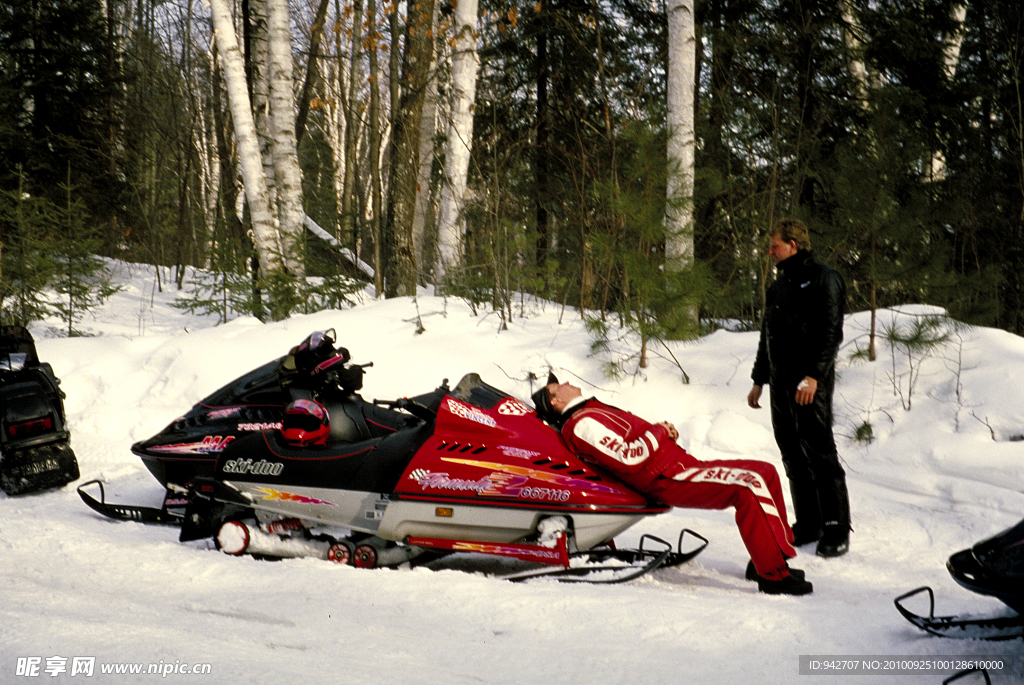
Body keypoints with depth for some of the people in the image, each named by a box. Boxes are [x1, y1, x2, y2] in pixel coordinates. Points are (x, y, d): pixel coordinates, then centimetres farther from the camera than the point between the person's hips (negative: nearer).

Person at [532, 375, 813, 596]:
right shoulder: (581, 425, -9)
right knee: (750, 486, -28)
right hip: (666, 478, -11)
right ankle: (773, 575, -26)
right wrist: (658, 432, -6)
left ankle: (765, 561, 8)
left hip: (682, 463, 11)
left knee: (766, 473, 6)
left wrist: (665, 432, 9)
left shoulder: (593, 415, 24)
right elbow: (628, 458, -19)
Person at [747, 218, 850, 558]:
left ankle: (836, 529, -6)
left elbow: (831, 332, -13)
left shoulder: (823, 279, -5)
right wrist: (759, 380, 24)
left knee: (820, 452, -9)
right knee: (793, 456, 8)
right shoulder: (779, 285, 21)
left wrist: (814, 376, -22)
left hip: (811, 381, -8)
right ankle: (807, 524, 14)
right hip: (781, 383, 8)